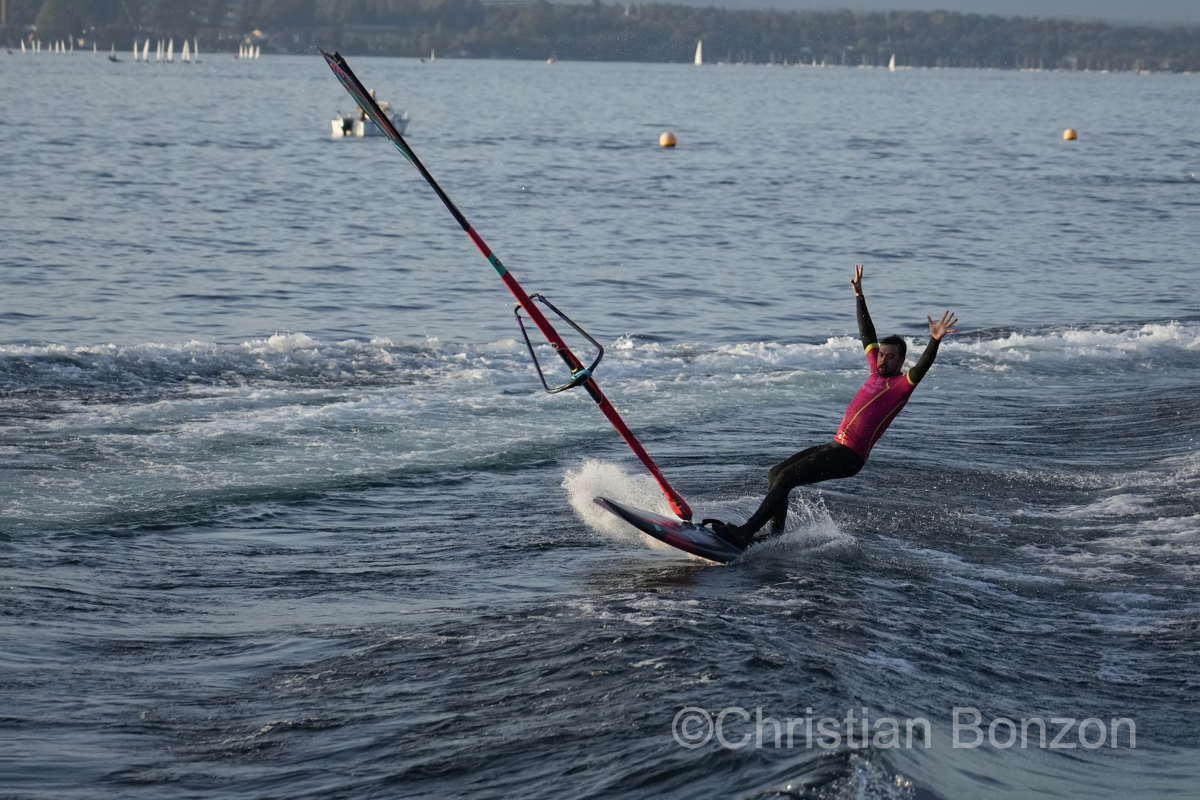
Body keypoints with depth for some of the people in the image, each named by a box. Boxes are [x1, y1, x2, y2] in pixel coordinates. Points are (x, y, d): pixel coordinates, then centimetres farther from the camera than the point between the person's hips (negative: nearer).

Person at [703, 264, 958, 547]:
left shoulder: (901, 385, -9)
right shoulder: (878, 373, 14)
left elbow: (921, 368, -29)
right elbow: (867, 335, 25)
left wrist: (935, 341, -46)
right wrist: (860, 296, 30)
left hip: (849, 456, -9)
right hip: (835, 446, 9)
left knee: (786, 478, -19)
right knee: (775, 474, 10)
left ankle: (744, 534, -21)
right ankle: (776, 535, 10)